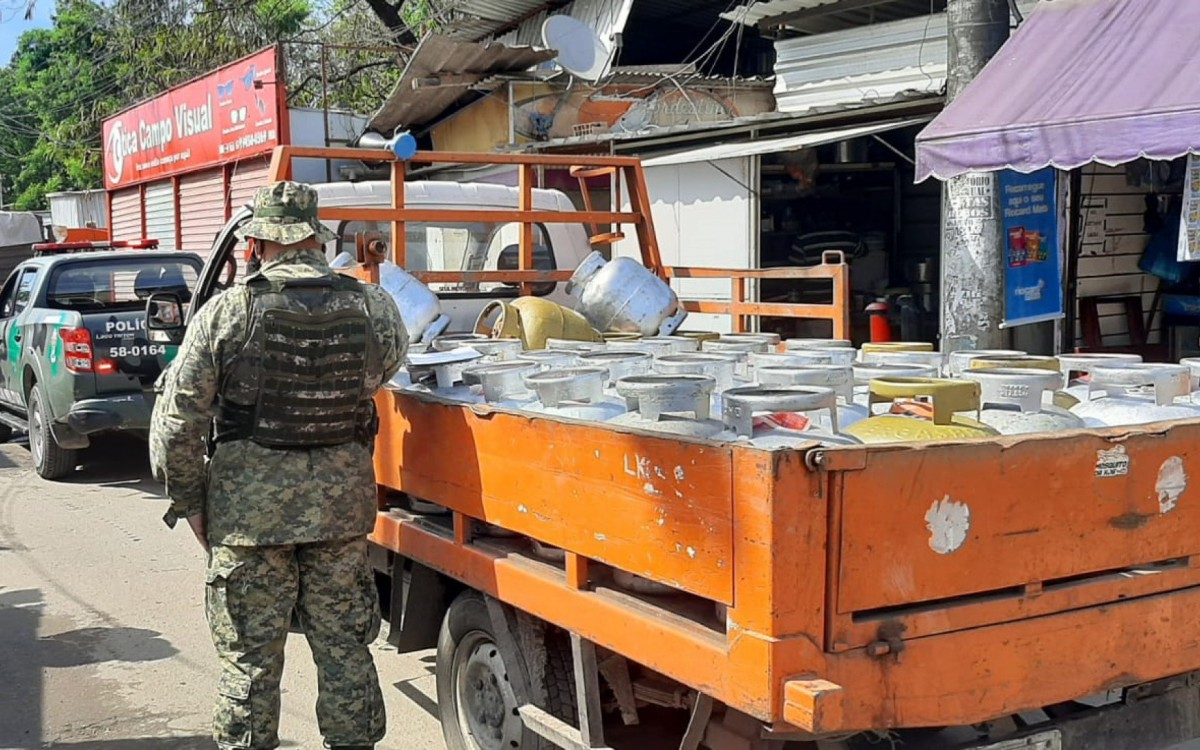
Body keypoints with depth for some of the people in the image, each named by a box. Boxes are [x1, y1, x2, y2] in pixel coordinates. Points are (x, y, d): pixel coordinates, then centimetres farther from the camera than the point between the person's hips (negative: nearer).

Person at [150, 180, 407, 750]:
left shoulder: (228, 312, -10)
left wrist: (189, 501, 2)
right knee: (344, 649, 15)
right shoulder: (372, 308, -4)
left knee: (249, 659, 10)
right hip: (342, 502, 3)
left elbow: (177, 419, -9)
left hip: (248, 505, -2)